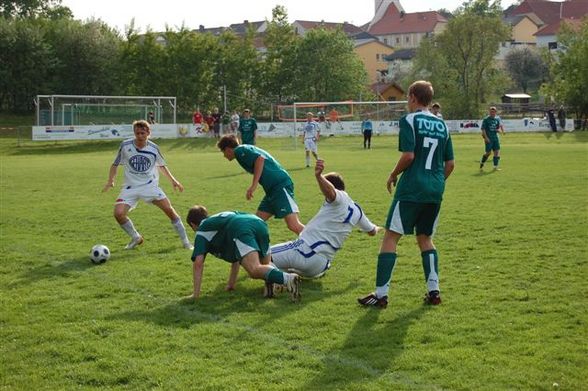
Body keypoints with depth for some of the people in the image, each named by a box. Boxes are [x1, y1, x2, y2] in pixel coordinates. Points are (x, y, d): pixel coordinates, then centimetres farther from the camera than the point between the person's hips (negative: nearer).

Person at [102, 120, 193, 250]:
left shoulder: (153, 148, -2)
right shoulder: (125, 145, -6)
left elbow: (161, 165, 17)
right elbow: (115, 164, 7)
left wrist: (173, 180, 10)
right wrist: (110, 181, -7)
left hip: (150, 185, 0)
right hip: (131, 187, 0)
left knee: (169, 209, -13)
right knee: (118, 213, -18)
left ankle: (185, 241, 2)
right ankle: (136, 238, 9)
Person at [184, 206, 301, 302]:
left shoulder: (202, 230, 25)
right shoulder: (220, 219, 46)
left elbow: (198, 263, 11)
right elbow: (236, 258, 51)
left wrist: (195, 294, 15)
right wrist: (231, 284, 55)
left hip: (242, 229, -7)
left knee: (255, 270, -22)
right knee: (264, 266, 26)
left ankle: (287, 278, -48)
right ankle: (273, 278, -7)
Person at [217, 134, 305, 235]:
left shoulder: (239, 150, -2)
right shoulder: (247, 148, 26)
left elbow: (260, 158, -18)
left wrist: (253, 185, -18)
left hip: (280, 185, -10)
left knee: (293, 225, -19)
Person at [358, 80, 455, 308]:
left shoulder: (409, 120, -5)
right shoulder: (441, 124, 13)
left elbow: (408, 155, -15)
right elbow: (450, 164, 13)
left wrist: (393, 175, 0)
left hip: (411, 189, -6)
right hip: (435, 191, 6)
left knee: (390, 237, -2)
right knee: (425, 238, 19)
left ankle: (381, 294, -6)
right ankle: (433, 291, 12)